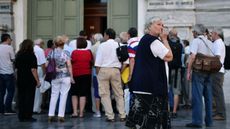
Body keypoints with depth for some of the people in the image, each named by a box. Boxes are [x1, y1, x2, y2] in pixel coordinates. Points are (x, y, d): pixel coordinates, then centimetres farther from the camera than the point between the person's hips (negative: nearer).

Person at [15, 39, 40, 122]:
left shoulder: (18, 56, 8)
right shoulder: (31, 56, -11)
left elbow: (16, 68, 12)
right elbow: (33, 70, -15)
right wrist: (37, 81, -11)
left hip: (20, 80, 6)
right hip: (30, 81, -6)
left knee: (21, 98, 9)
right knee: (29, 98, 1)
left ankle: (21, 116, 13)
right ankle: (28, 116, 3)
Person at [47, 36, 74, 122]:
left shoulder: (51, 53, 3)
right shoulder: (65, 53, -5)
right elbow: (69, 65, -8)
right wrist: (71, 77, -4)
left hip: (55, 77, 3)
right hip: (65, 76, -3)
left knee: (54, 95, 11)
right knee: (63, 95, 3)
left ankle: (51, 115, 9)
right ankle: (61, 116, 3)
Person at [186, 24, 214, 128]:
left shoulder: (196, 41, -6)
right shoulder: (210, 43, 14)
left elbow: (192, 56, -16)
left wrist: (188, 72, -12)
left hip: (198, 71, -7)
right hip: (209, 72, 7)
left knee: (197, 96, -5)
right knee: (208, 97, 11)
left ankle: (197, 121, -6)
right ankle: (209, 121, 16)